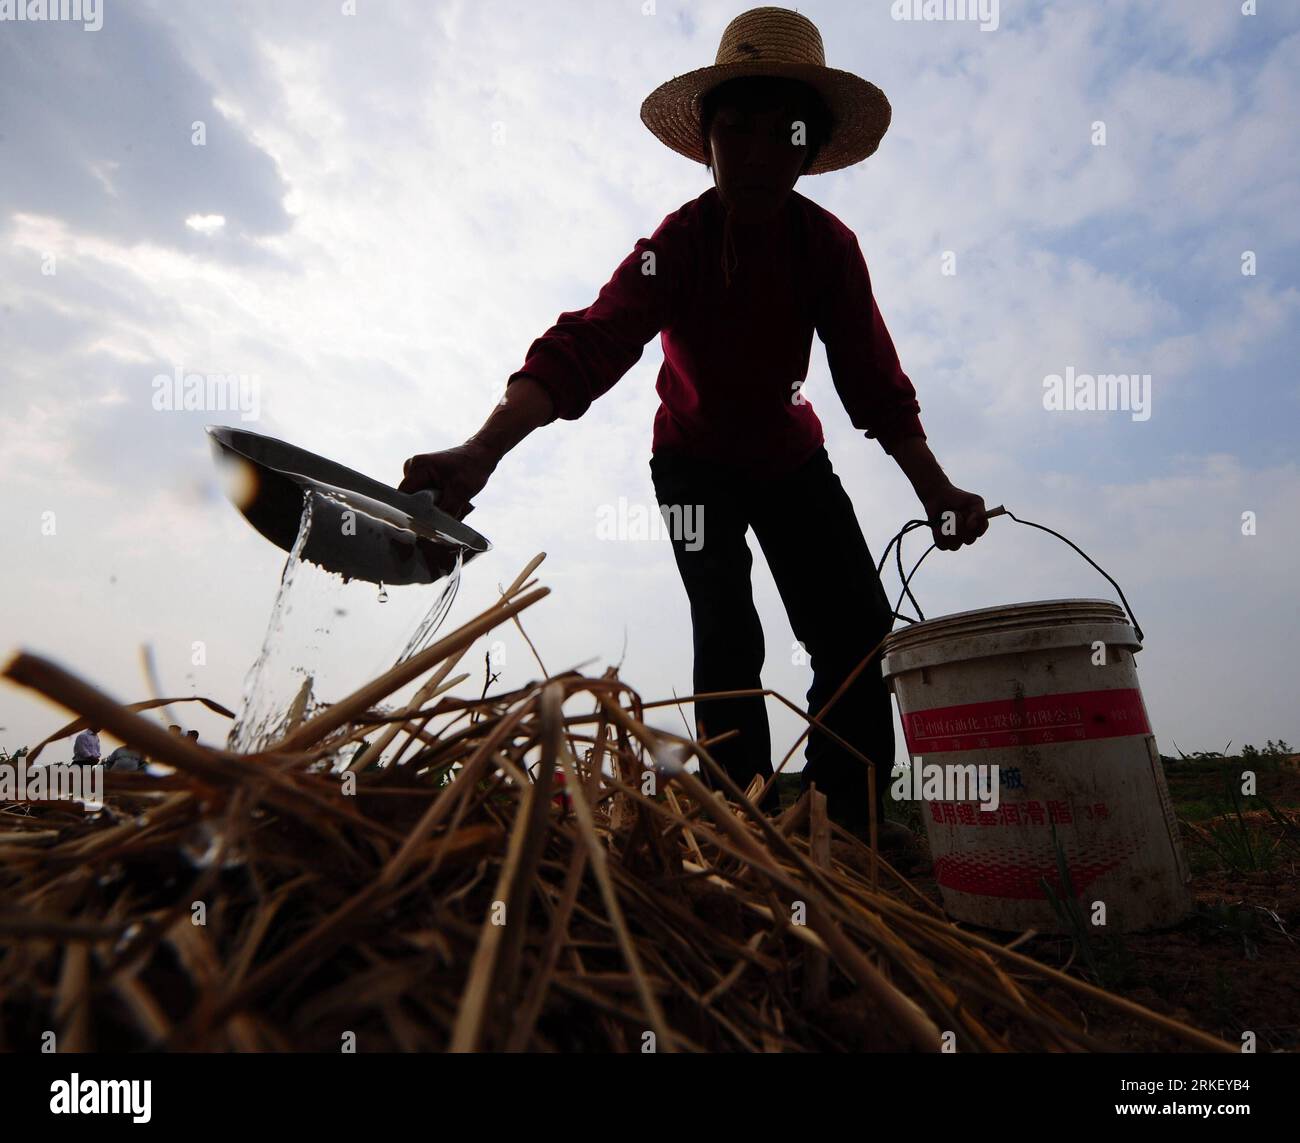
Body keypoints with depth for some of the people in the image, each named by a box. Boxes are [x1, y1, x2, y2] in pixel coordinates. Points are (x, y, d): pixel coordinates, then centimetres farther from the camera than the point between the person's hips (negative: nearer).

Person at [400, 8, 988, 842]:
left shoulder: (829, 246, -13)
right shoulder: (678, 244, -22)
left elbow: (875, 383, -13)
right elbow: (584, 348, -37)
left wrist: (936, 489, -24)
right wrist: (479, 452, -52)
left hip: (792, 457, 4)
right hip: (696, 462, -3)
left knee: (860, 628, -5)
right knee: (727, 633, -16)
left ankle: (851, 821, 6)